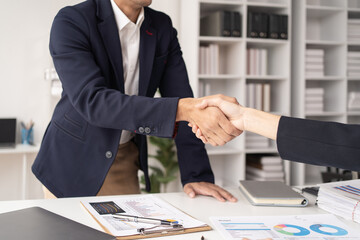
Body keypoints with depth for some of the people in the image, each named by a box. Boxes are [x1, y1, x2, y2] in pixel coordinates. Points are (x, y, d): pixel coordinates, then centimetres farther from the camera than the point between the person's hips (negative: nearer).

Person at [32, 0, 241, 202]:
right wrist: (182, 109, -43)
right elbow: (91, 101, -32)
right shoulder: (71, 22, -19)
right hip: (73, 162, -4)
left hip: (126, 164, 4)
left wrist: (197, 176, -16)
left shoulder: (162, 27, -2)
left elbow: (182, 96, -6)